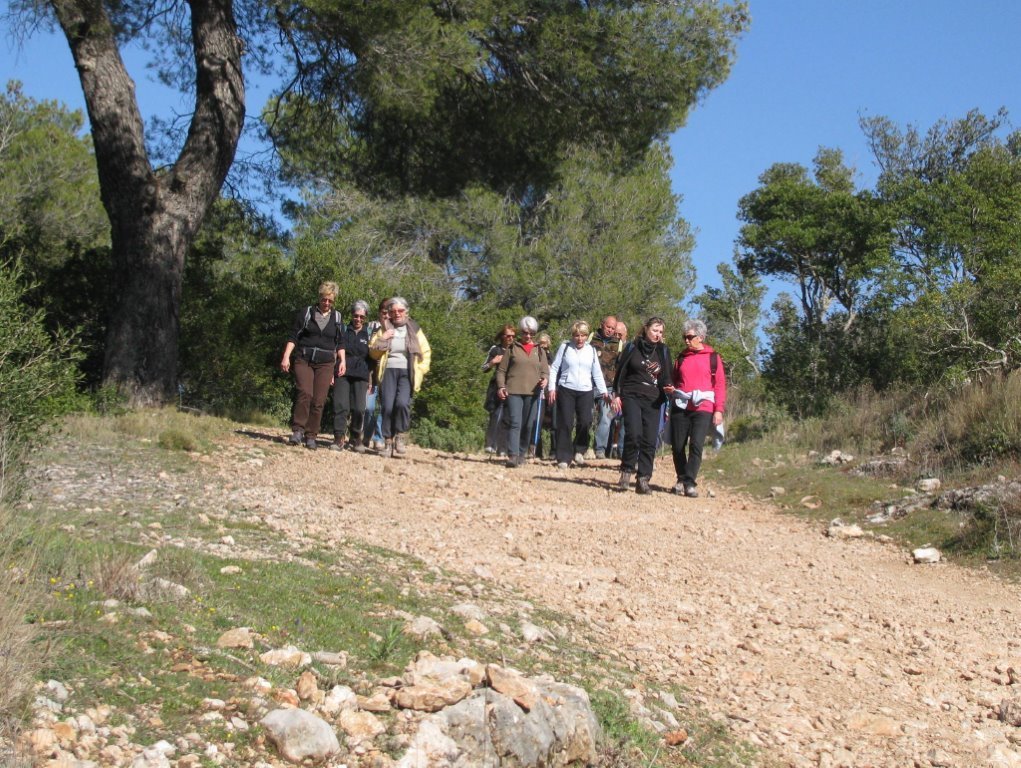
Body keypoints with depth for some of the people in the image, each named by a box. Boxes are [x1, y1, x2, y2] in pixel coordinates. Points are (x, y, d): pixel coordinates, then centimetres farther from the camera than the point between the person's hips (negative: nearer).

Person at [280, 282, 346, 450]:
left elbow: (340, 343, 17)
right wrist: (286, 357, -6)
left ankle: (310, 436, 1)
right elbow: (293, 337, 3)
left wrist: (342, 361, 4)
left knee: (318, 401, -4)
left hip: (325, 364, 2)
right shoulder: (306, 313, 5)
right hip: (303, 360, -2)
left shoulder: (337, 317, 12)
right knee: (305, 393, -21)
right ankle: (298, 430, -16)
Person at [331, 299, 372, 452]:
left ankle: (356, 438, 8)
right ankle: (339, 438, -9)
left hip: (360, 376, 0)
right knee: (341, 406, -10)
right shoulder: (343, 330, 10)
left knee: (359, 408, -8)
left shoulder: (368, 334, 11)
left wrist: (371, 380, 8)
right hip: (342, 373, 0)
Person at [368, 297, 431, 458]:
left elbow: (426, 353, 14)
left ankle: (401, 438, -9)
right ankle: (388, 441, -1)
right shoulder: (384, 329, 16)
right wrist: (382, 339, -2)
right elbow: (373, 352, 14)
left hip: (407, 373, -1)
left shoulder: (414, 330, 13)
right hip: (388, 372, 1)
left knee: (402, 403, -23)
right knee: (387, 406, -12)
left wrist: (420, 371, 0)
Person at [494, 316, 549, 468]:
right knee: (515, 423, -14)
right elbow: (501, 370, 7)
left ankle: (522, 454, 21)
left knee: (528, 425, 7)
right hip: (513, 391, -3)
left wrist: (545, 379, -9)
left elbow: (545, 371, 14)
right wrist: (501, 386, -7)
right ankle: (512, 456, -20)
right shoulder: (512, 348, 8)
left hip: (532, 392, 3)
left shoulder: (539, 351, 15)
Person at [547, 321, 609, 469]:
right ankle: (564, 458, 2)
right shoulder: (565, 347, 4)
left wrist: (603, 391, 3)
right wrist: (552, 388, -4)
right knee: (565, 424, -3)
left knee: (585, 422, -9)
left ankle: (579, 451, 13)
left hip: (586, 391, 2)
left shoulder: (591, 350, 10)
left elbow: (597, 373, 11)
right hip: (566, 390, -2)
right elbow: (554, 368, 4)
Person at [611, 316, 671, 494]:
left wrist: (668, 387, -9)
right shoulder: (633, 348, 4)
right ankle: (626, 472, -4)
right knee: (633, 434, -19)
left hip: (653, 401, 3)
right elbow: (621, 371, 6)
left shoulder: (663, 351, 9)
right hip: (632, 397, -2)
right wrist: (617, 394, -1)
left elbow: (665, 376, 12)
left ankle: (643, 480, 0)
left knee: (649, 441, -3)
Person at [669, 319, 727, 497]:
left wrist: (719, 409, -6)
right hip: (680, 408, 4)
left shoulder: (712, 357, 5)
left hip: (703, 408, -3)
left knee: (696, 445, -14)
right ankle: (681, 480, 16)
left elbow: (720, 385, 2)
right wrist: (671, 390, 1)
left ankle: (689, 483, -12)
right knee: (678, 446, 3)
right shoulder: (681, 357, 15)